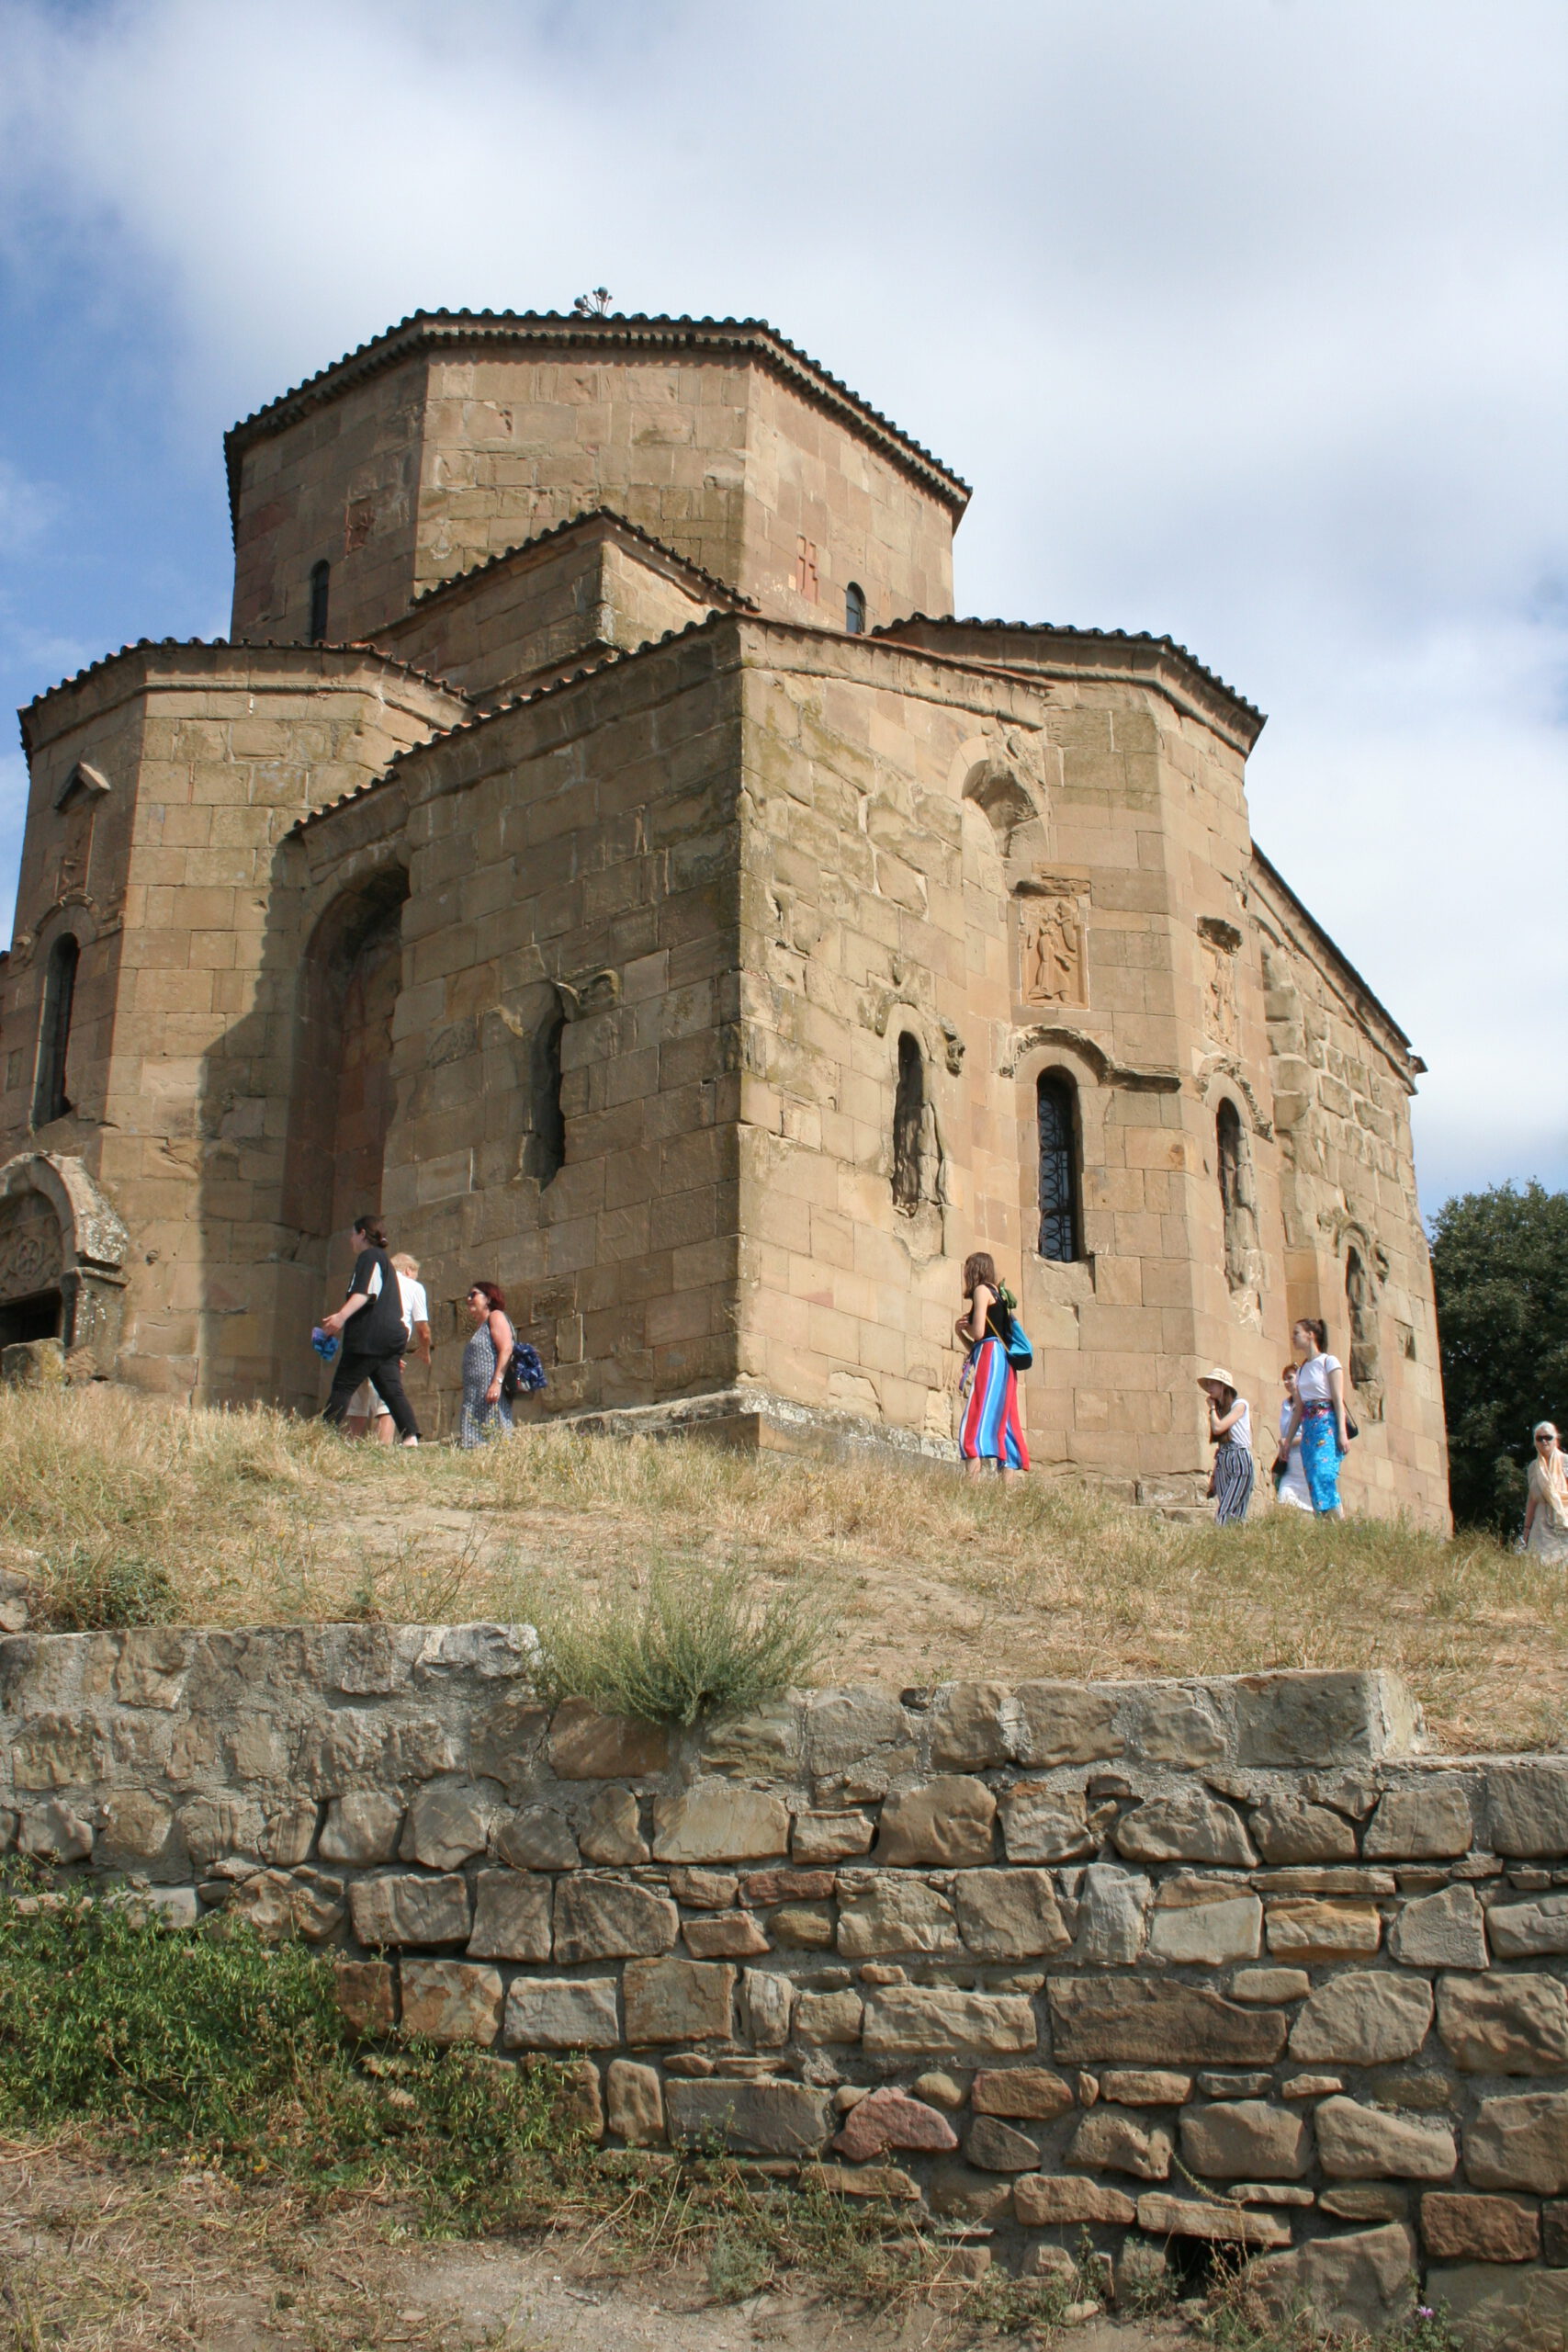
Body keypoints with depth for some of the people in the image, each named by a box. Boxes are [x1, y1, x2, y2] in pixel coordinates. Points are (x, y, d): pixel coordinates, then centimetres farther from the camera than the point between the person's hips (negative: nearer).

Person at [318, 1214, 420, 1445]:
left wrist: (342, 1316, -31)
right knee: (392, 1390, -2)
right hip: (393, 1334, 9)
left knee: (343, 1386, -7)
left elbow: (364, 1293, -18)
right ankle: (411, 1437, -16)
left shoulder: (369, 1257, -1)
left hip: (371, 1337, -9)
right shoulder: (384, 1259, 30)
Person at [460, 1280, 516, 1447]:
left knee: (494, 1439, -16)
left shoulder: (496, 1316, 2)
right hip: (475, 1396, 9)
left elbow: (506, 1349, -13)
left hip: (492, 1391, -9)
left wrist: (497, 1382, -23)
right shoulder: (479, 1325, 27)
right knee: (474, 1445, -2)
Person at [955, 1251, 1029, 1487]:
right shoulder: (1000, 1293, 25)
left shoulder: (982, 1290, 0)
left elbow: (978, 1332, -11)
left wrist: (962, 1325, 7)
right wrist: (961, 1332, 15)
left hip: (989, 1356, -9)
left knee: (975, 1424, -17)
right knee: (1003, 1425, 4)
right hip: (1003, 1361, 9)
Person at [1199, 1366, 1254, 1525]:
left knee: (1223, 1516, -17)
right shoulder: (1220, 1410, 18)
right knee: (1234, 1518, -1)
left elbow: (1218, 1427, -15)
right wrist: (1214, 1477, 13)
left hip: (1240, 1464, -7)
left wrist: (1212, 1407, 2)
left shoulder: (1239, 1404, -2)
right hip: (1222, 1465, 7)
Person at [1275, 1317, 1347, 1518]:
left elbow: (1338, 1399, -8)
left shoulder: (1329, 1362, 1)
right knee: (1314, 1483, -3)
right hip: (1308, 1430, 7)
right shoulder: (1301, 1370, 19)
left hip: (1327, 1425, -7)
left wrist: (1342, 1432, -17)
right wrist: (1287, 1440, 15)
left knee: (1323, 1475, -23)